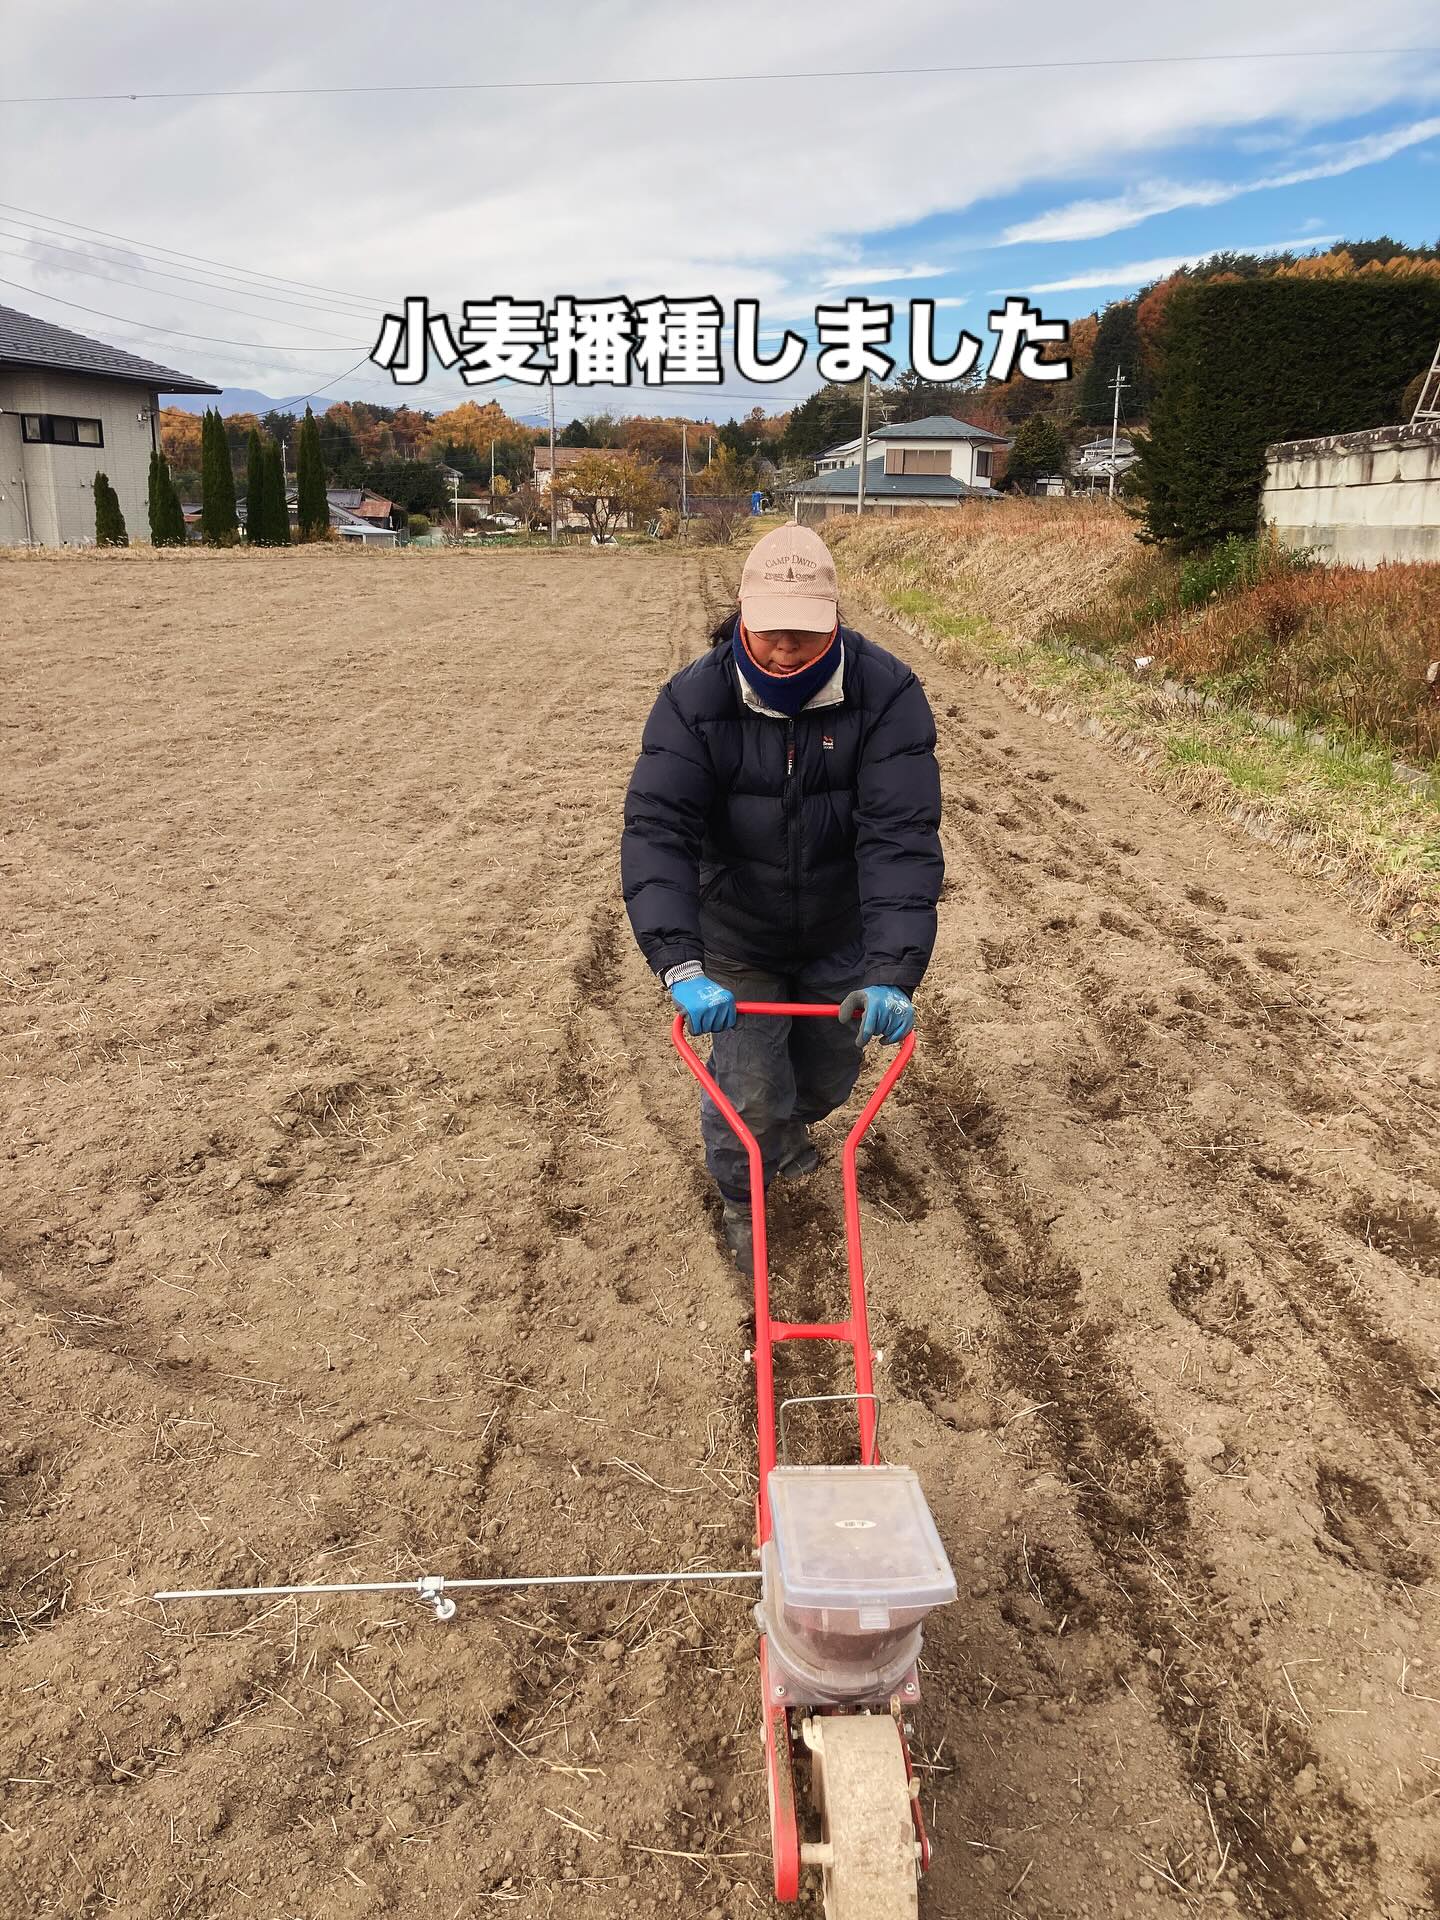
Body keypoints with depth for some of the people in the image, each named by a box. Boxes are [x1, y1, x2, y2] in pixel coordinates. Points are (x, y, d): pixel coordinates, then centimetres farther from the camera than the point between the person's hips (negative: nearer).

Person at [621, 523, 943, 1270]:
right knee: (749, 1094, -1)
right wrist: (680, 965, -43)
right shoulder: (694, 700, -22)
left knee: (829, 1076, 19)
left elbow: (901, 837, -31)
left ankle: (788, 1122, 57)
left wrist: (894, 972, -41)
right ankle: (740, 1202, 32)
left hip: (842, 937, 2)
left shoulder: (888, 695, -23)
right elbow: (657, 831, -30)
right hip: (737, 941, -1)